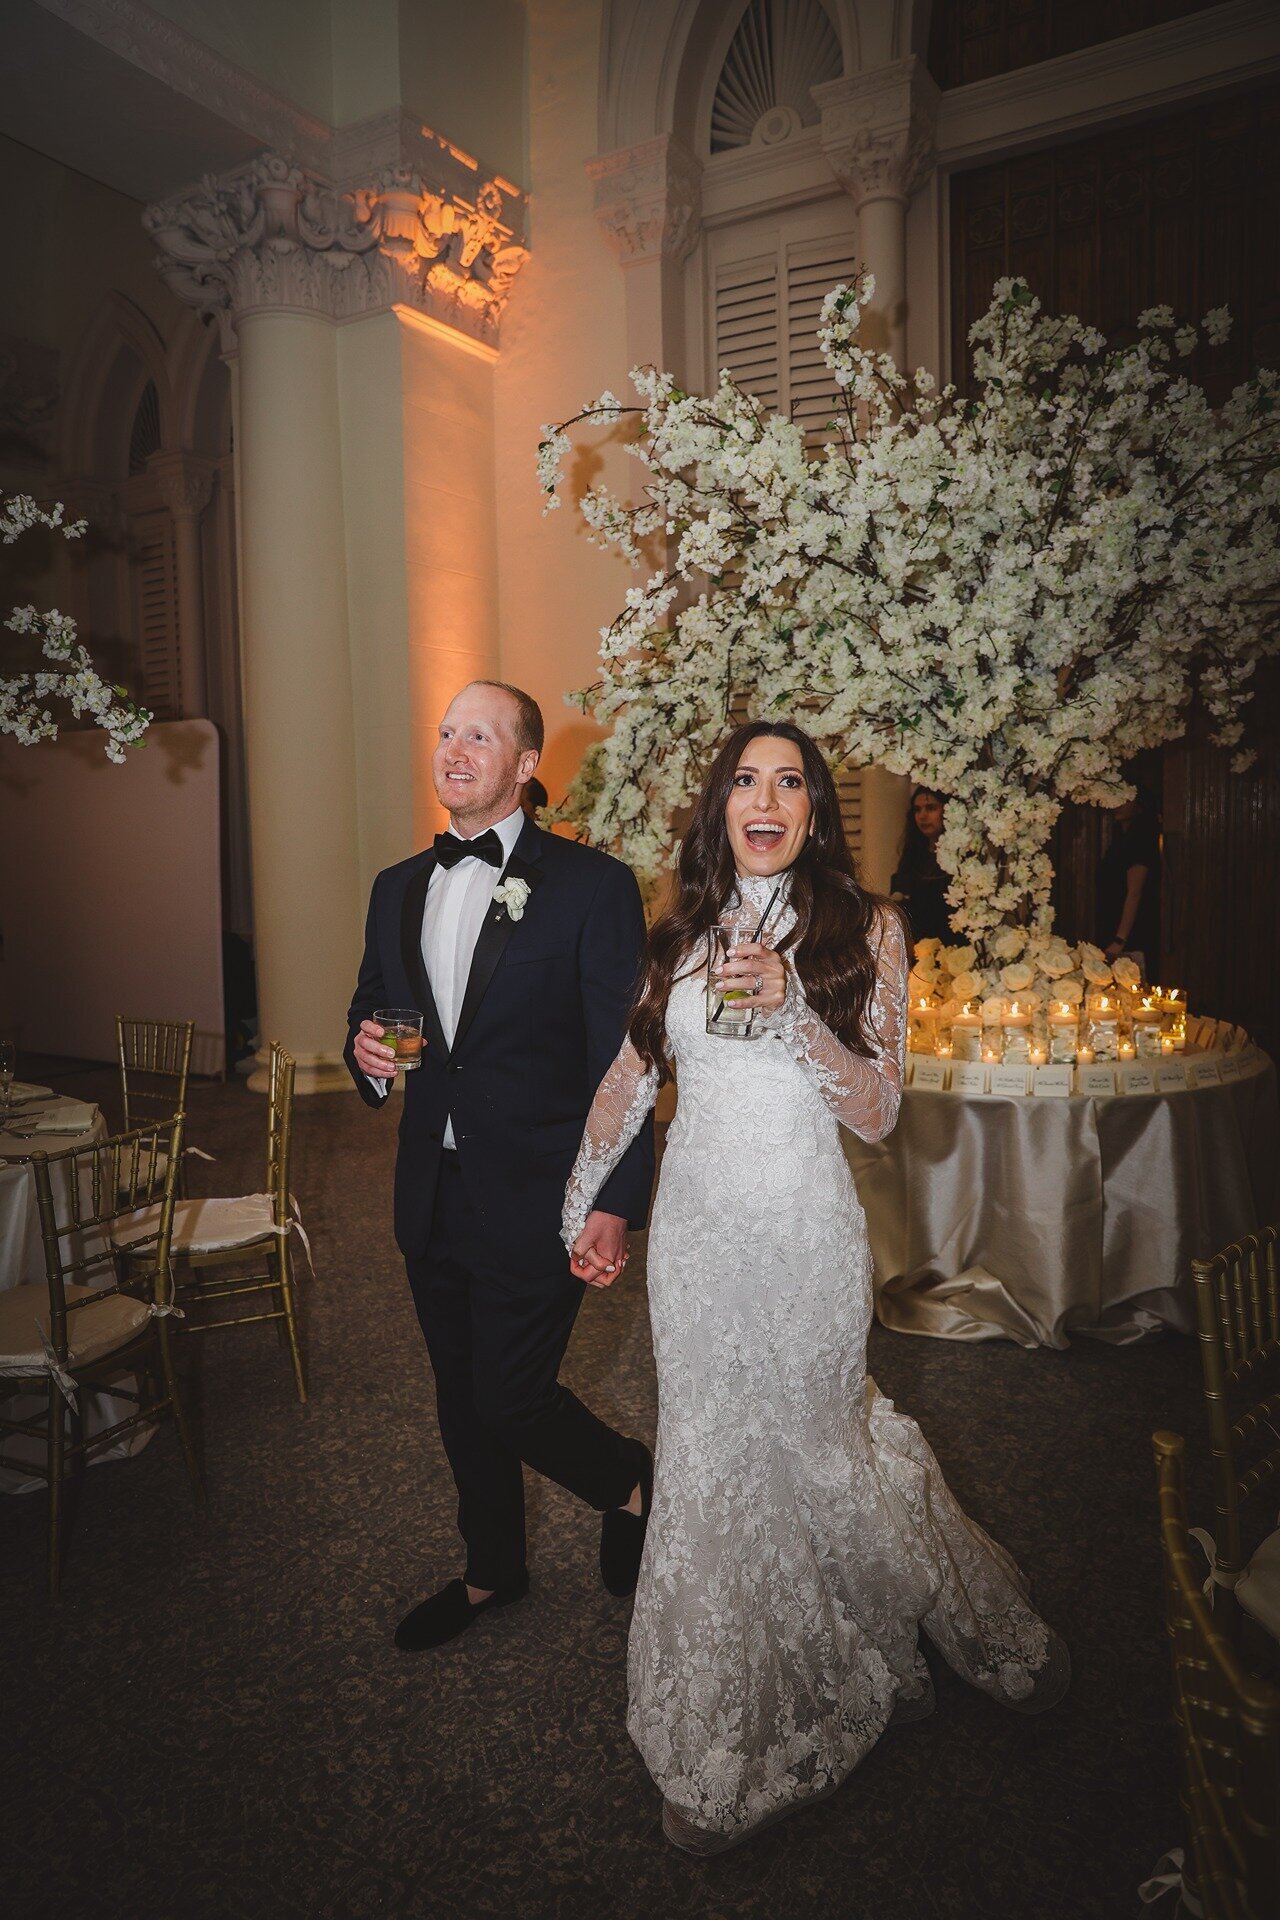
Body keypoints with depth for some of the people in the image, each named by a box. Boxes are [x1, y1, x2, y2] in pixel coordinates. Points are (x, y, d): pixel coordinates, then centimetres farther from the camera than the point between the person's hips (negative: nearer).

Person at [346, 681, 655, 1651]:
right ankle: (492, 1572, 43)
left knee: (509, 1399, -1)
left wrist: (616, 1205, -18)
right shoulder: (397, 889, 8)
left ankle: (634, 1481, 31)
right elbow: (370, 1016, 18)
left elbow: (621, 1061, -13)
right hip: (432, 1197, 6)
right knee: (461, 1398, 19)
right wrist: (367, 1052, -6)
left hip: (536, 1199, -6)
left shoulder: (593, 885, -11)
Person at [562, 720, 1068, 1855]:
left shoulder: (864, 930, -5)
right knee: (709, 1460, 12)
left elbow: (878, 1111, -10)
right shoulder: (683, 931, 4)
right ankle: (726, 1744, 37)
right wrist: (582, 1199, 14)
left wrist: (791, 1006, -24)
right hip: (695, 1221, 4)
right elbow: (631, 1074, 10)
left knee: (806, 1447, 10)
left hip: (803, 1226, -3)